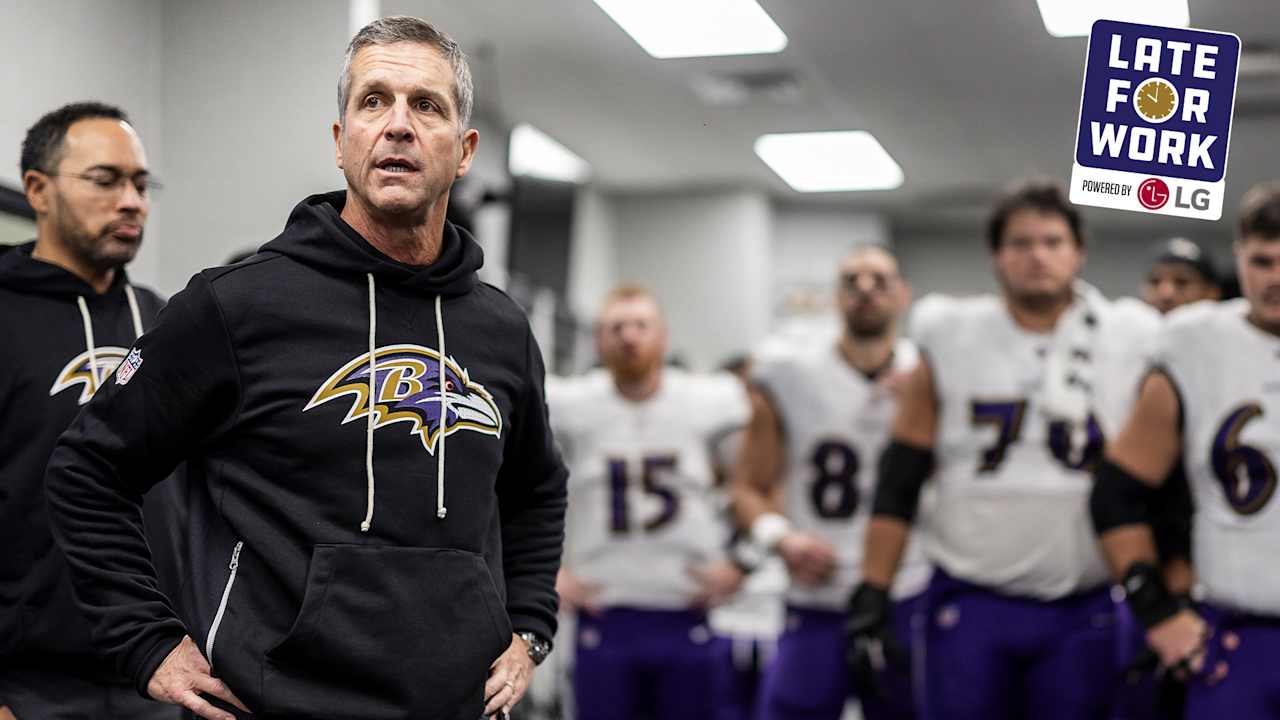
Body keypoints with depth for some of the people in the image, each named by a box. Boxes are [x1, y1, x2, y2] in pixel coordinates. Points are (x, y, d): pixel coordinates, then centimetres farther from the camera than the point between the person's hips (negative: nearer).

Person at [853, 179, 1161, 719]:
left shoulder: (1130, 343, 1)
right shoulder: (950, 338, 0)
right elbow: (898, 483, 2)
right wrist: (873, 593, -3)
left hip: (1084, 613, 1)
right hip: (969, 603, 0)